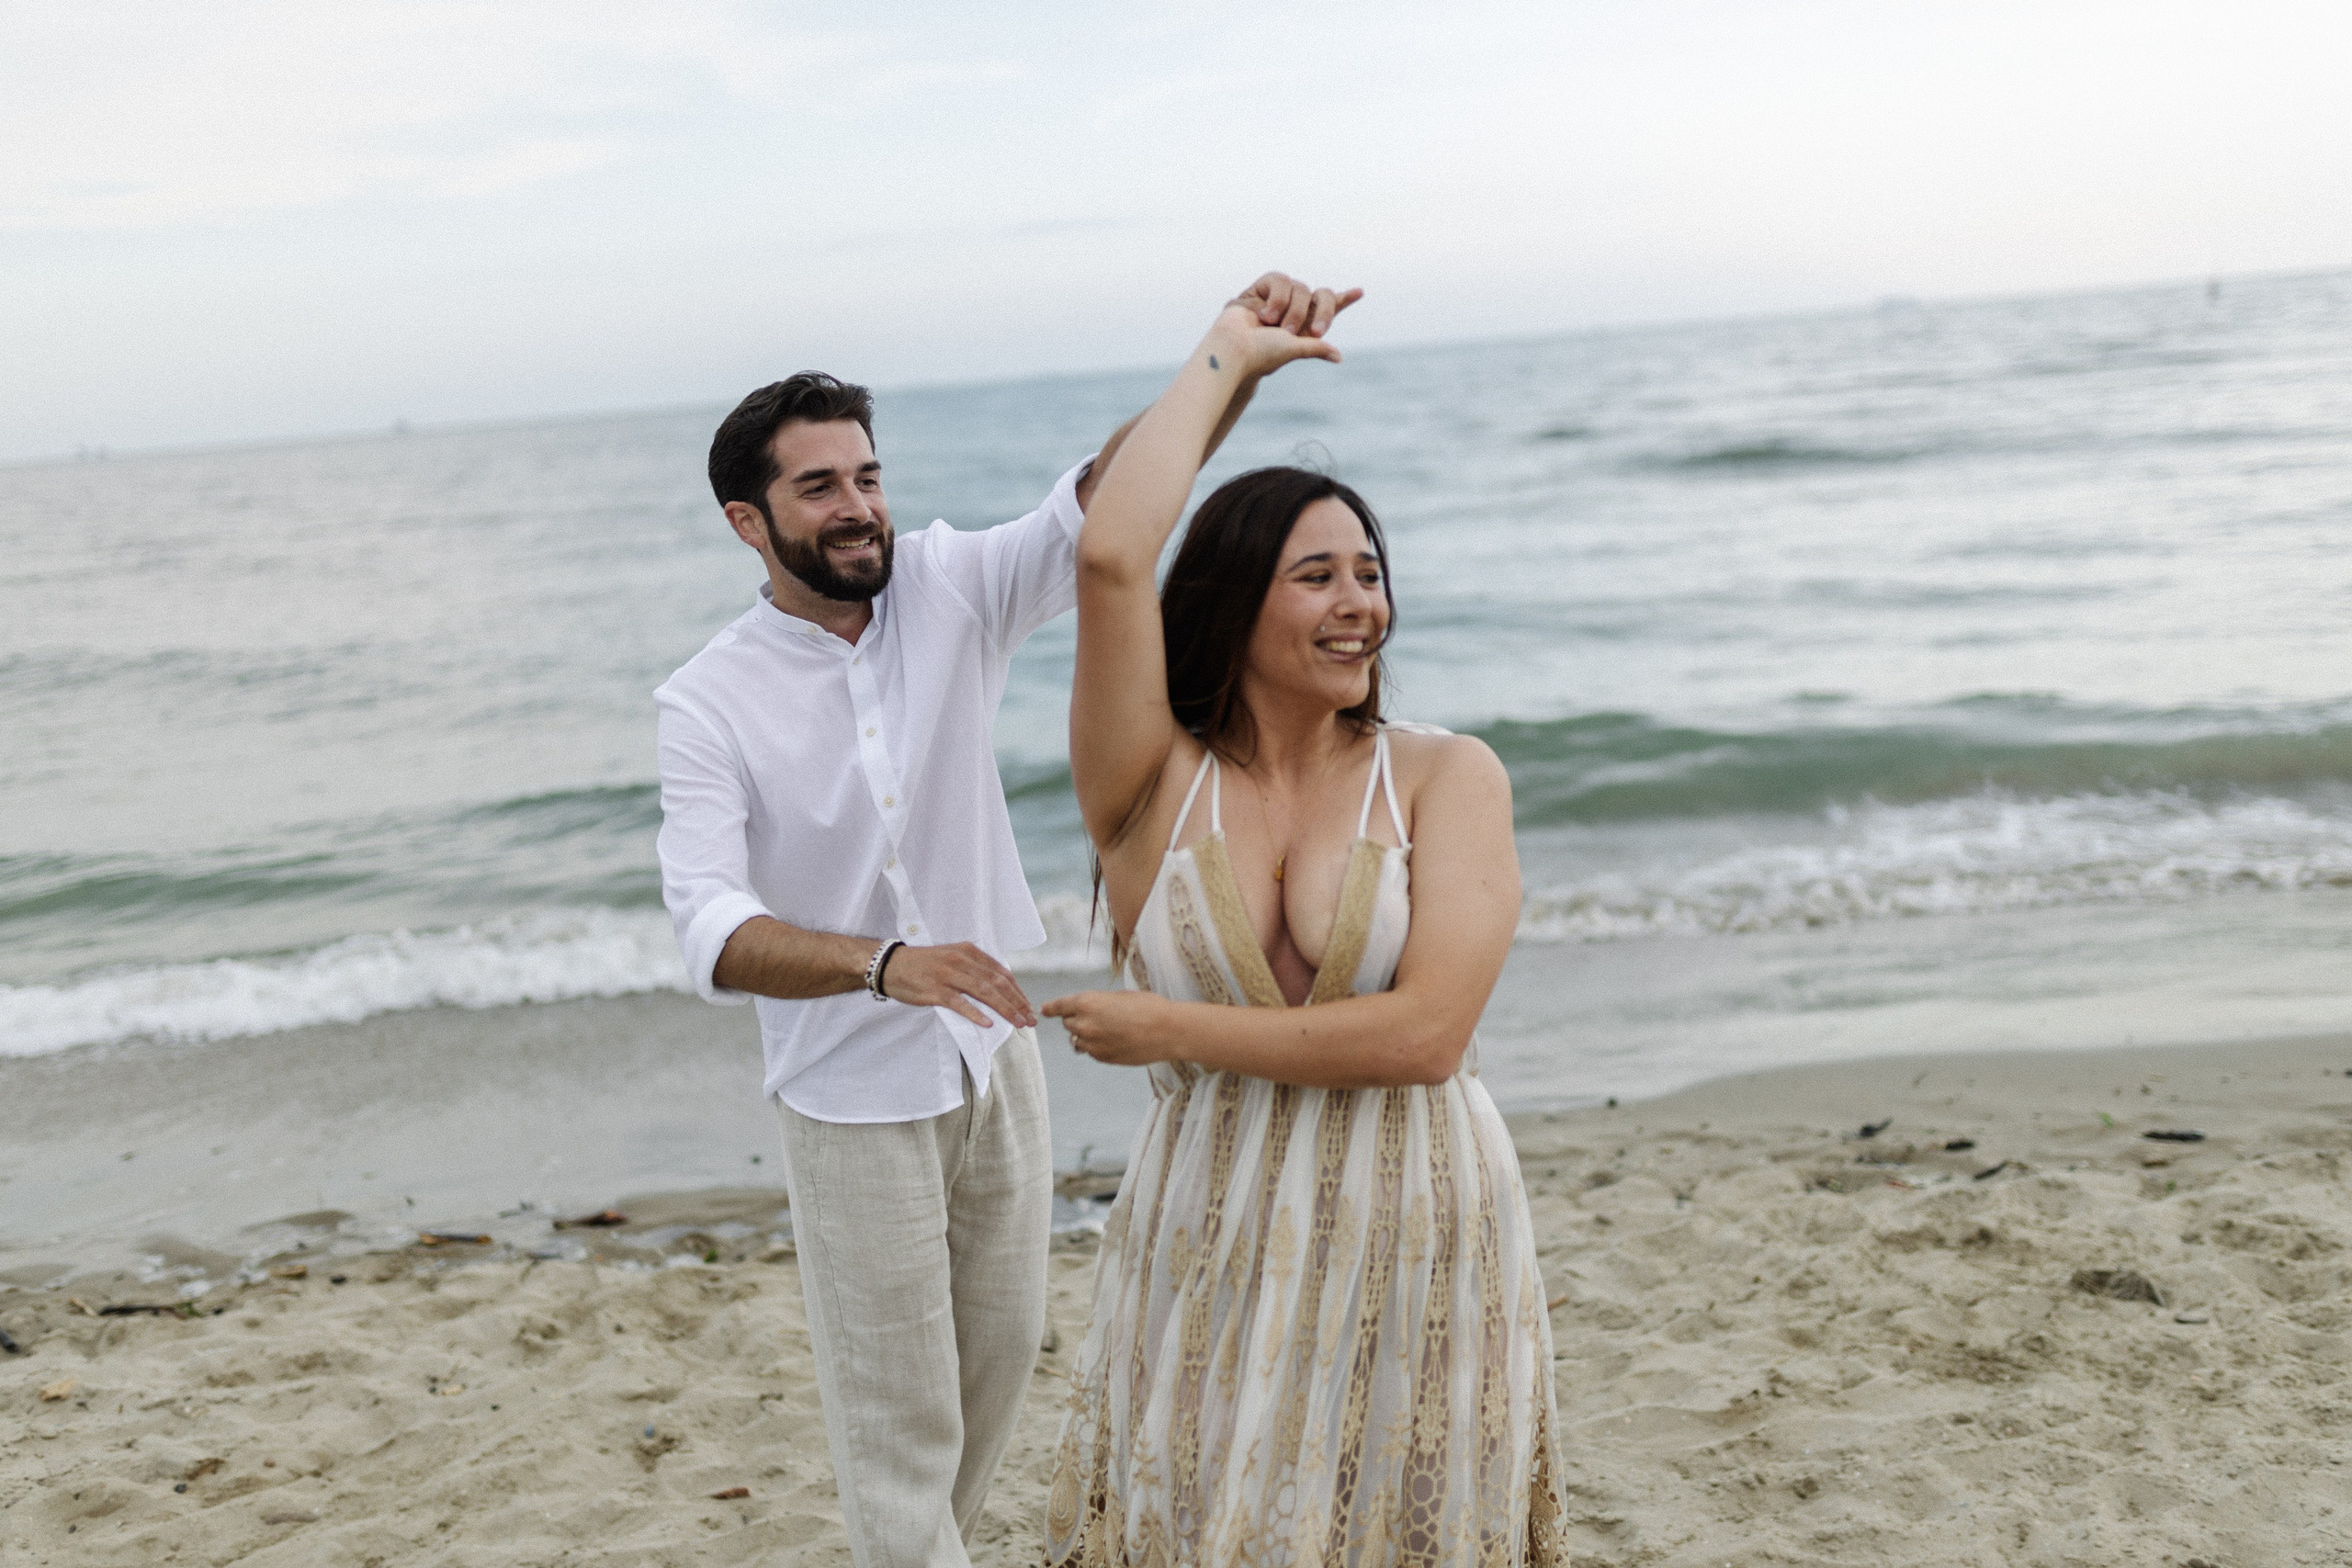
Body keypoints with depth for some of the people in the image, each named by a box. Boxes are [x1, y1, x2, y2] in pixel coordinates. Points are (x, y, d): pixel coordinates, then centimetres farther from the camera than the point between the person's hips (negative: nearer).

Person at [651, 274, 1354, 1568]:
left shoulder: (950, 589, -8)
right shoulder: (707, 705, -15)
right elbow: (712, 928, -26)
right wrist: (885, 963, -44)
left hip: (995, 1063, 4)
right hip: (854, 1100, -4)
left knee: (1000, 1361, 21)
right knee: (898, 1424, 6)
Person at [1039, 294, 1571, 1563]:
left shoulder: (1445, 776, -3)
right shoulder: (1154, 783, -2)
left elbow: (1425, 1032, -15)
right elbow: (1110, 557, -17)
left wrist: (1176, 1033, -10)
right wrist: (1223, 355, -4)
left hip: (1419, 1254, 0)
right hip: (1208, 1254, 0)